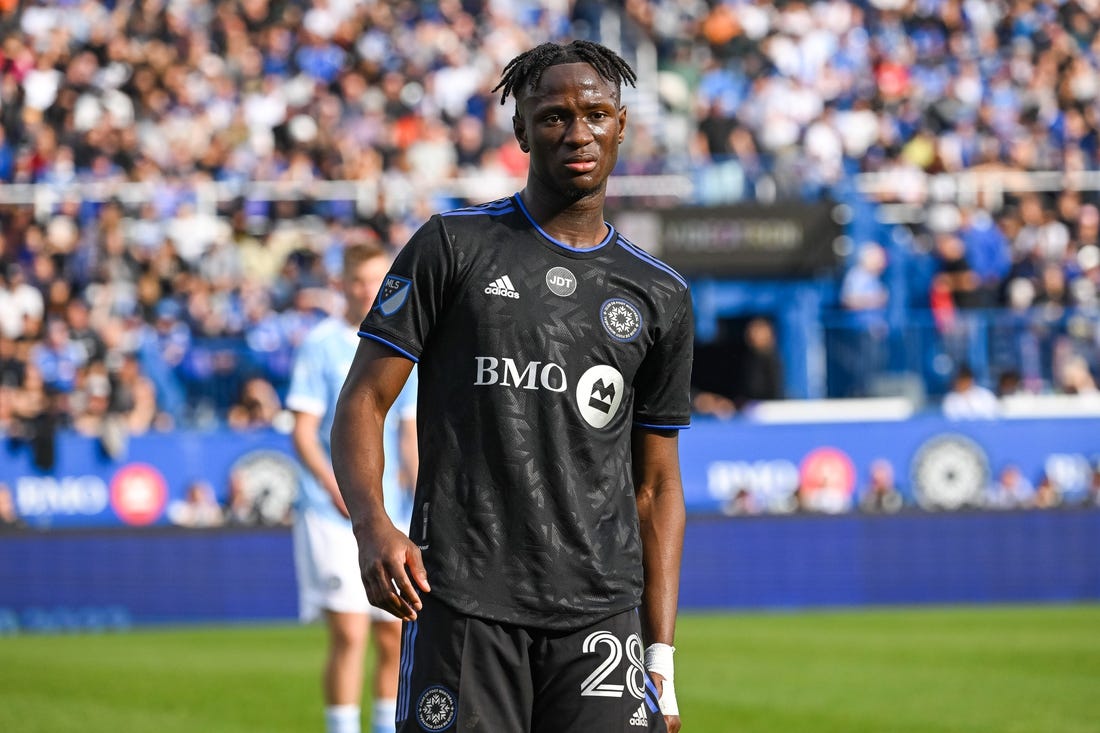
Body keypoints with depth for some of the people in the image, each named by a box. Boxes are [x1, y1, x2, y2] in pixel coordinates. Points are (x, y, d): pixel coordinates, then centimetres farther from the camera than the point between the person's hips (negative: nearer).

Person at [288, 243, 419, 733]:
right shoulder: (322, 345, -3)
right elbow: (303, 430, -7)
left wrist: (421, 491, 2)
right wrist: (335, 486, -21)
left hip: (391, 513, 5)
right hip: (333, 515, -5)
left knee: (395, 633, 6)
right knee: (350, 634, -10)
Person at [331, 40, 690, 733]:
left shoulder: (661, 295, 13)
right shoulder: (453, 246, 5)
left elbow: (656, 485, 15)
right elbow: (364, 399, 2)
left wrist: (661, 655, 8)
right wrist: (373, 525, -17)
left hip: (600, 614, 2)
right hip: (461, 604, -2)